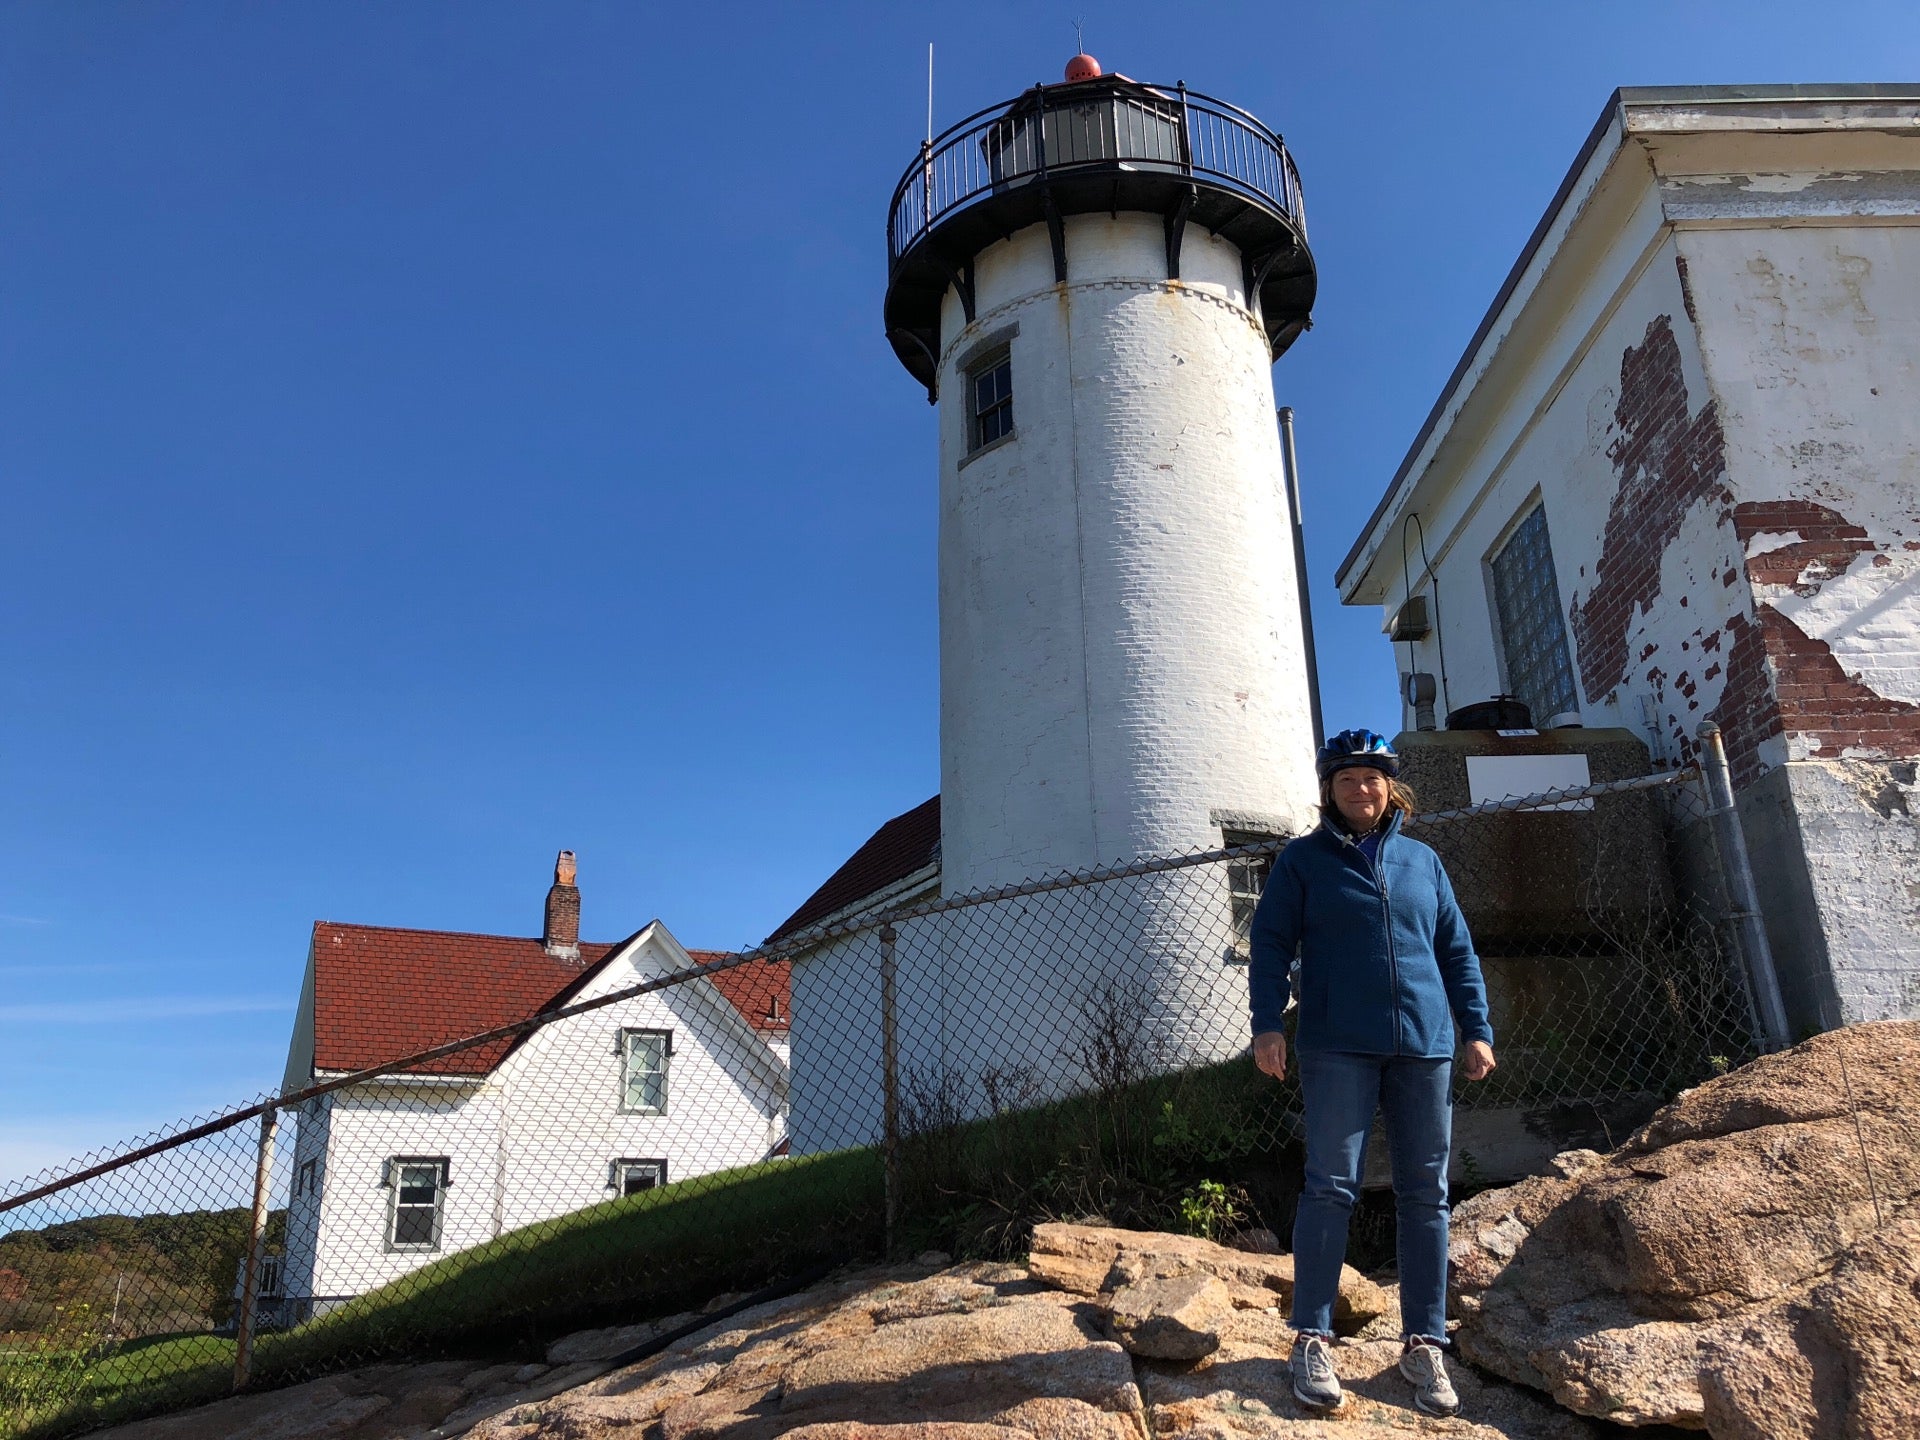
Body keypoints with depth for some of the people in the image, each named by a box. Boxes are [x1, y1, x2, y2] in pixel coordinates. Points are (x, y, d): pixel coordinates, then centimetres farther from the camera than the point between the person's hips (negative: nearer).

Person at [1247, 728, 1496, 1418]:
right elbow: (1270, 942, 1)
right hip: (1337, 1049, -3)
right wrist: (1267, 1023, -9)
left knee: (1426, 1194, 5)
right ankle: (1311, 1340, 3)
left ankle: (1423, 1343, 15)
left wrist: (1476, 1029, 9)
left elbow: (1457, 950, 16)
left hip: (1424, 1047, 4)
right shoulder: (1303, 860, 5)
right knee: (1330, 1187, -5)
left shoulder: (1422, 861, 14)